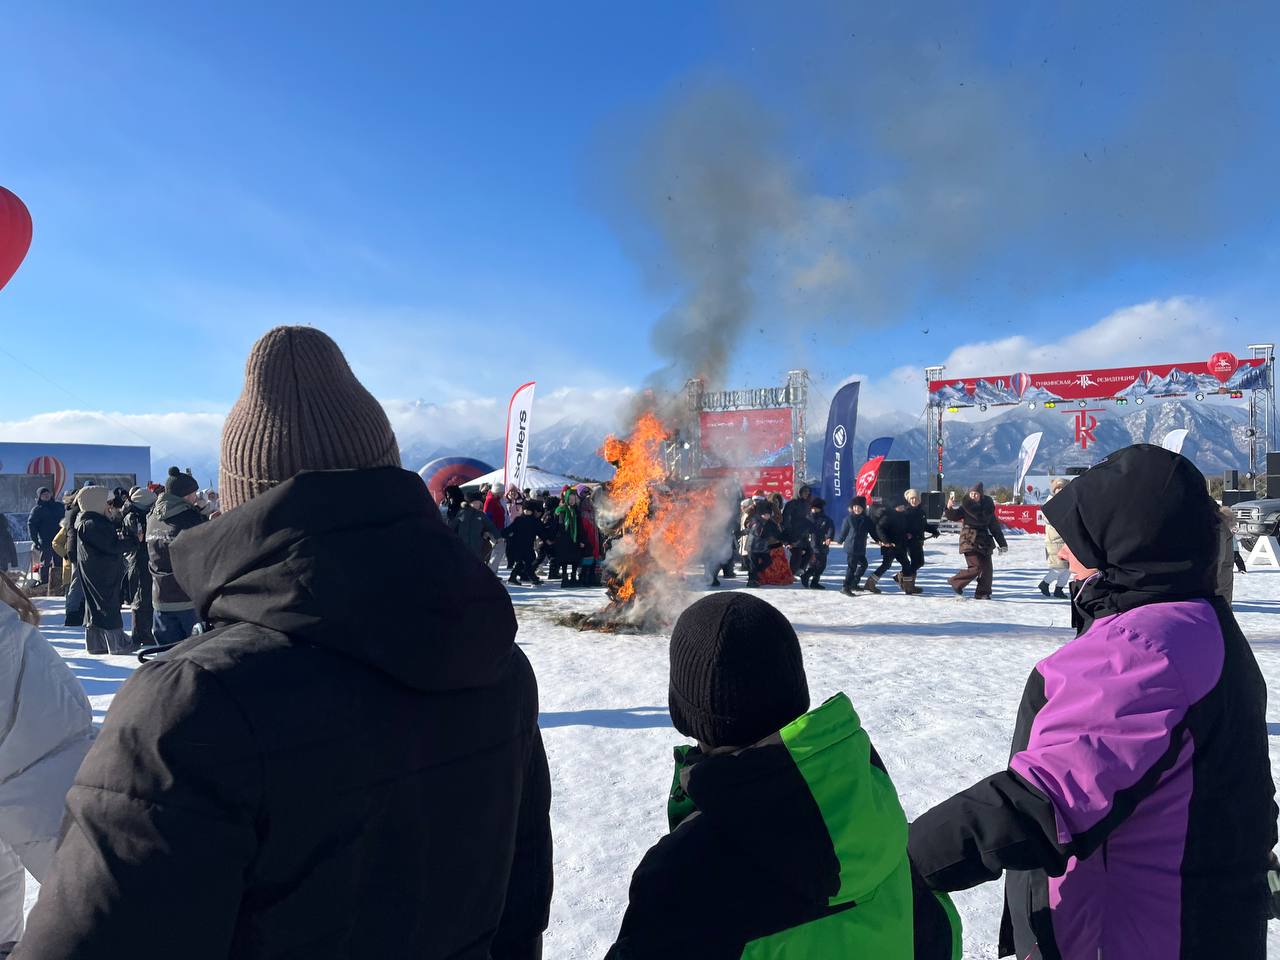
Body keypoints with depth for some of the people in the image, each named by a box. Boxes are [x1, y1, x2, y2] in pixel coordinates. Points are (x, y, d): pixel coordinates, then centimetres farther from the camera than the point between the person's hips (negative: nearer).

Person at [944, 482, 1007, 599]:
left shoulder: (988, 508, 7)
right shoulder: (965, 507, -1)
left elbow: (995, 527, 11)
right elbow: (953, 516, -13)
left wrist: (1002, 543, 11)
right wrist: (949, 507, -34)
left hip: (984, 542, 5)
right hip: (969, 541, -5)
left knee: (987, 569, 3)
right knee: (976, 567, -13)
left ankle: (982, 593, 13)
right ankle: (956, 582, 5)